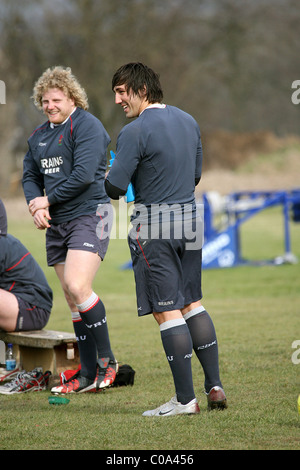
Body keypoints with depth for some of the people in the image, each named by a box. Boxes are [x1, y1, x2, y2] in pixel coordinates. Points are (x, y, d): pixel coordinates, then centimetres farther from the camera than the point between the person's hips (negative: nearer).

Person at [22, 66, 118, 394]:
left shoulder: (86, 126, -9)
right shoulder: (39, 136, 16)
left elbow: (83, 175, -18)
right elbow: (30, 176, 19)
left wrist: (47, 200, -10)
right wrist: (35, 204, -2)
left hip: (88, 216, -8)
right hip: (56, 224, 8)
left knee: (77, 287, -22)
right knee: (73, 301, 7)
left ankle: (106, 360, -9)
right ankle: (88, 375, 11)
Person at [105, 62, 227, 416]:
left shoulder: (134, 132, -14)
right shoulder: (188, 122, 10)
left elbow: (114, 189, -15)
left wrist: (110, 170, 6)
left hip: (154, 226, -7)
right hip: (189, 217, 7)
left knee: (167, 312, -3)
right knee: (192, 304, 16)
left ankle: (185, 399, -2)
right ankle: (214, 386, 13)